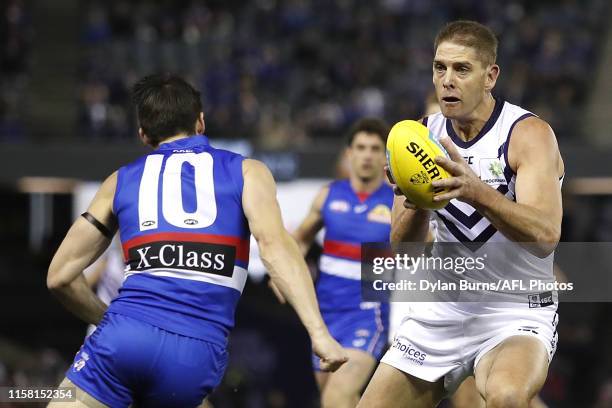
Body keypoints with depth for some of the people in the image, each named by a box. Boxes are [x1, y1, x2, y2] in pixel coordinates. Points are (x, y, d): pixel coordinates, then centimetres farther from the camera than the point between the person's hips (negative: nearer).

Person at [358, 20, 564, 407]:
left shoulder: (528, 134, -12)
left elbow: (545, 237, -26)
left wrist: (477, 191, -41)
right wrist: (416, 206, -23)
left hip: (517, 314, -6)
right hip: (441, 311, 6)